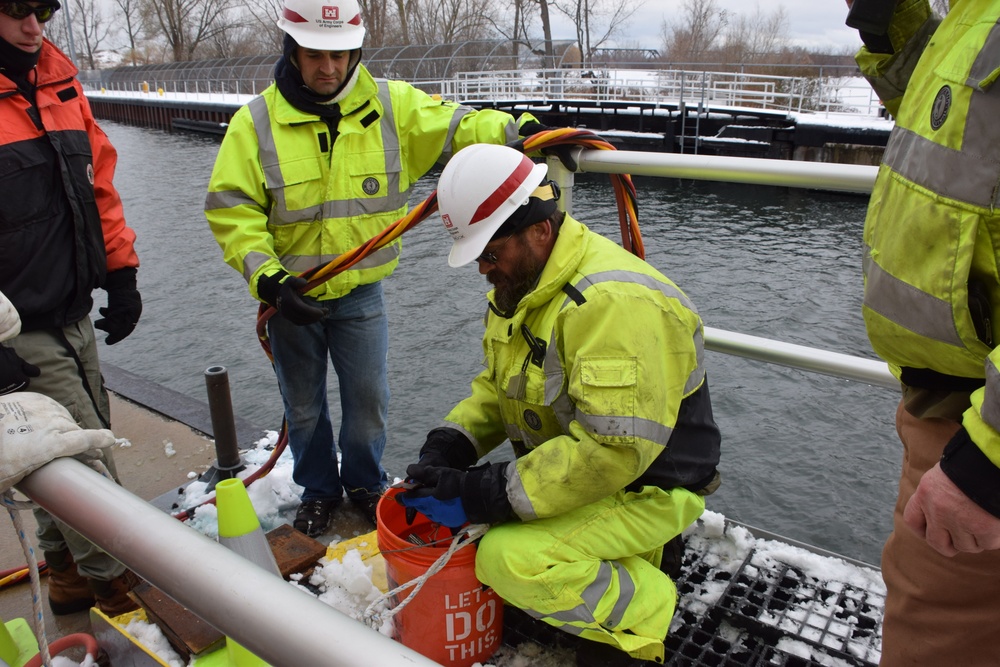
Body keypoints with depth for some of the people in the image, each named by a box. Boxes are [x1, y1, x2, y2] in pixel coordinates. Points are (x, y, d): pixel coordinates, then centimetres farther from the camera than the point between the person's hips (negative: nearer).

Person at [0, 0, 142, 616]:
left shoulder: (62, 85, 7)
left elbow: (98, 184, 13)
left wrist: (120, 275, 10)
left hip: (75, 316, 7)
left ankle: (68, 575, 37)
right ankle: (116, 585, 20)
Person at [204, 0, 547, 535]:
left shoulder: (393, 105, -3)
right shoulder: (257, 122, -8)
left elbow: (457, 126, -7)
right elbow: (231, 209, -8)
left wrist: (520, 131, -25)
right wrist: (267, 276, -20)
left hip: (360, 293, 1)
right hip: (289, 294, 0)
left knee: (368, 399, 10)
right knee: (303, 406, 15)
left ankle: (365, 483, 37)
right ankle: (318, 490, 38)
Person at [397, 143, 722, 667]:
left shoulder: (611, 300, -30)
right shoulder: (520, 284, 2)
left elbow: (613, 448, -34)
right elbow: (497, 384, 10)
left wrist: (484, 496, -29)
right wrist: (446, 448, -8)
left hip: (647, 485, -9)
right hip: (573, 464, 10)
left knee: (508, 558, -25)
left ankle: (641, 609, 0)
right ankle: (625, 551, 13)